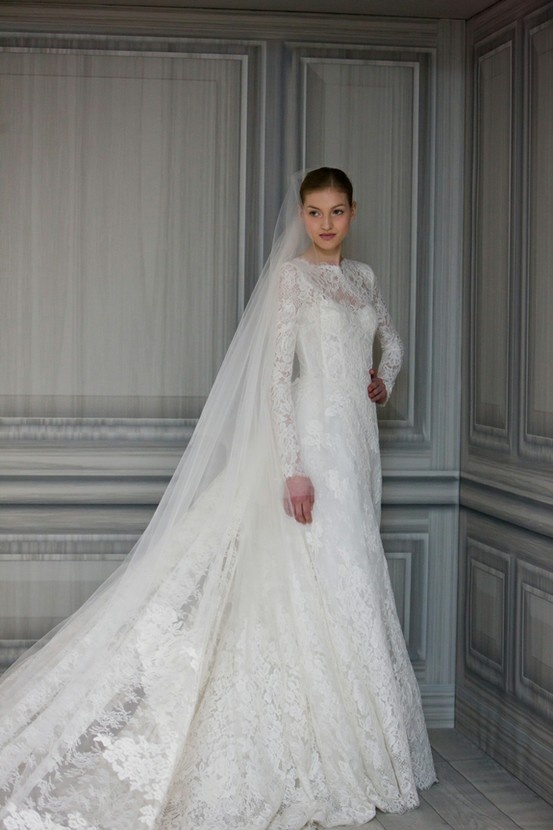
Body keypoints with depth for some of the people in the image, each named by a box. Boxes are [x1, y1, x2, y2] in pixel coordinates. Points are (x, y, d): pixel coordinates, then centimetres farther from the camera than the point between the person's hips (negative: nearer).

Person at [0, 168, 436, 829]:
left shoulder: (362, 277, 15)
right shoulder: (291, 274, -6)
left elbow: (391, 341, 34)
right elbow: (277, 373, -14)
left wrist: (383, 381, 12)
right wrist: (294, 466, -22)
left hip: (355, 441, 7)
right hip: (312, 439, -7)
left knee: (349, 585, 10)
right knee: (319, 584, -8)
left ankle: (350, 751, 19)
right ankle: (321, 760, 1)